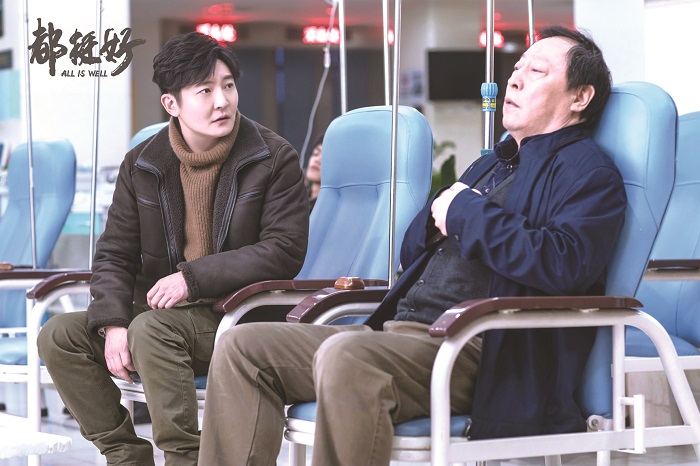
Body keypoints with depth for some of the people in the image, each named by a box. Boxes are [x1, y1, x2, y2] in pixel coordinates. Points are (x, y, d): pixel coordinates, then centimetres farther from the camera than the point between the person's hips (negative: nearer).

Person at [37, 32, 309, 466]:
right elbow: (114, 254, 8)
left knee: (151, 329, -34)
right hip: (159, 312, 6)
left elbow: (285, 251, -12)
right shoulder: (141, 165, 8)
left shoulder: (275, 159, -5)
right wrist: (113, 323, -12)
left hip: (238, 316, -6)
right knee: (59, 335, -11)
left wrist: (194, 278, -17)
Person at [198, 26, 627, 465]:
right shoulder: (492, 164, 30)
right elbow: (411, 253, 34)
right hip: (401, 331, 9)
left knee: (343, 355, -38)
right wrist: (438, 216, 9)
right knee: (241, 347, -4)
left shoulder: (588, 172, 1)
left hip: (475, 351, -9)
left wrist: (467, 213, -8)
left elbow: (565, 264, -20)